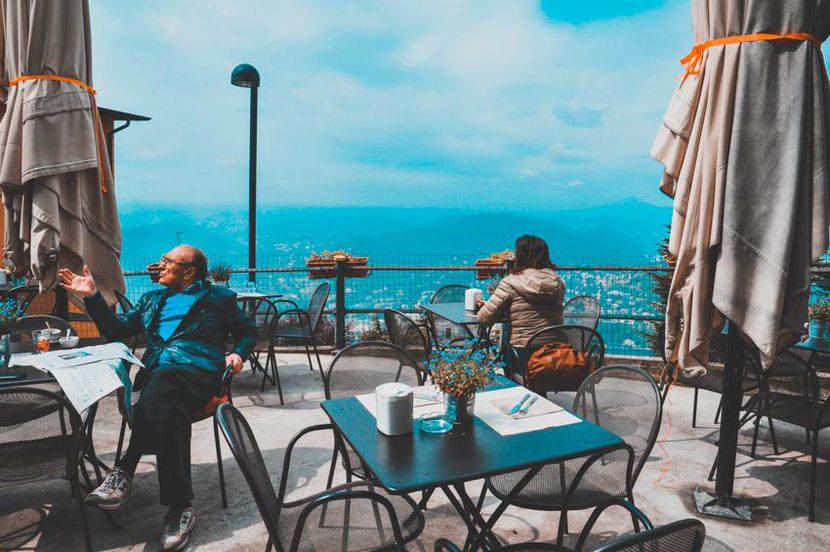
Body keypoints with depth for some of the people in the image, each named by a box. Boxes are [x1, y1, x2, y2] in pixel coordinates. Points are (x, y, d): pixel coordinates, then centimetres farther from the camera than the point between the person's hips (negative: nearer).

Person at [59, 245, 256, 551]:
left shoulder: (219, 298, 17)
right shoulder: (152, 299, 29)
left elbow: (248, 330, 20)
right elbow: (117, 329, 25)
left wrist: (238, 353, 1)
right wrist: (92, 296, 16)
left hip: (199, 373, -3)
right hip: (154, 374, 3)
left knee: (162, 382, -38)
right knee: (170, 410, -33)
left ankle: (124, 473, -31)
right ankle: (180, 508, -31)